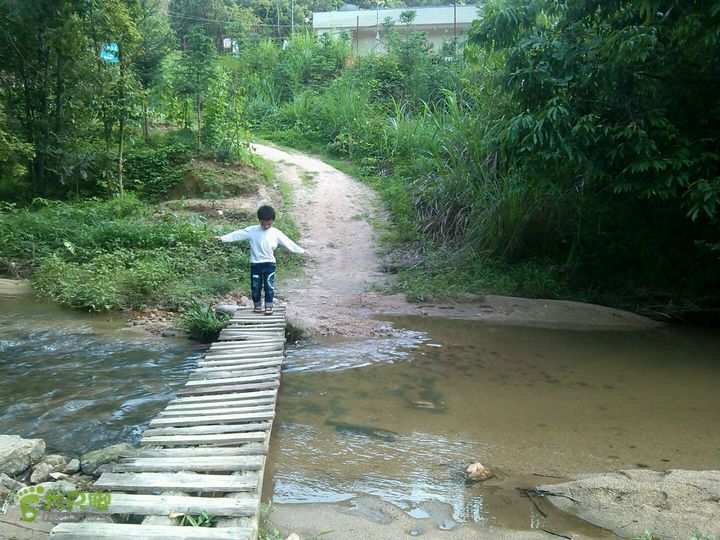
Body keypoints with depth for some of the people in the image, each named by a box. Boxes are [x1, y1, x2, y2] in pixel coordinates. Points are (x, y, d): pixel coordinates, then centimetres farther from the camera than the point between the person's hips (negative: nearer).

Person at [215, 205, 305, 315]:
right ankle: (257, 305, 25)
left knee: (269, 286, -2)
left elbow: (288, 242, 0)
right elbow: (238, 234, -6)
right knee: (255, 286, 7)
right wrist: (223, 238, -10)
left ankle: (269, 306, 9)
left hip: (269, 263, 0)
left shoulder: (276, 233, -3)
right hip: (255, 263, 0)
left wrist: (301, 250, 0)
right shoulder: (252, 230, -5)